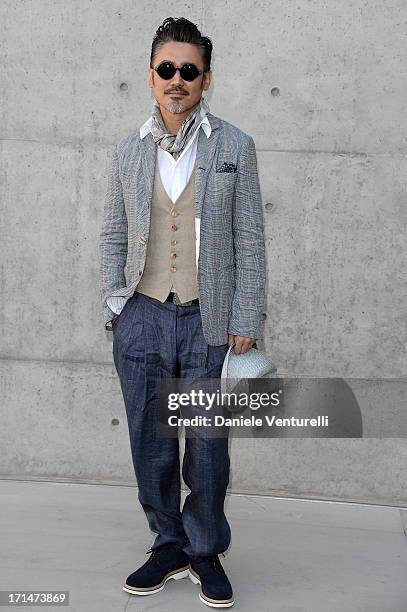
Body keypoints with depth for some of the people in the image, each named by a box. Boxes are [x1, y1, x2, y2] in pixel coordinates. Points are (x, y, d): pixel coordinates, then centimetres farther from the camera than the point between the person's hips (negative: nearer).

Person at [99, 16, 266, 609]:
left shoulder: (234, 145, 2)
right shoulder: (128, 151, 9)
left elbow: (249, 239, 0)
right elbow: (113, 236, 13)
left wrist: (245, 322, -5)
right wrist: (115, 305, 3)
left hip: (209, 321, -2)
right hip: (143, 318, 3)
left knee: (208, 449, 6)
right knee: (151, 446, 10)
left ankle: (206, 553, 28)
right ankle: (169, 546, 30)